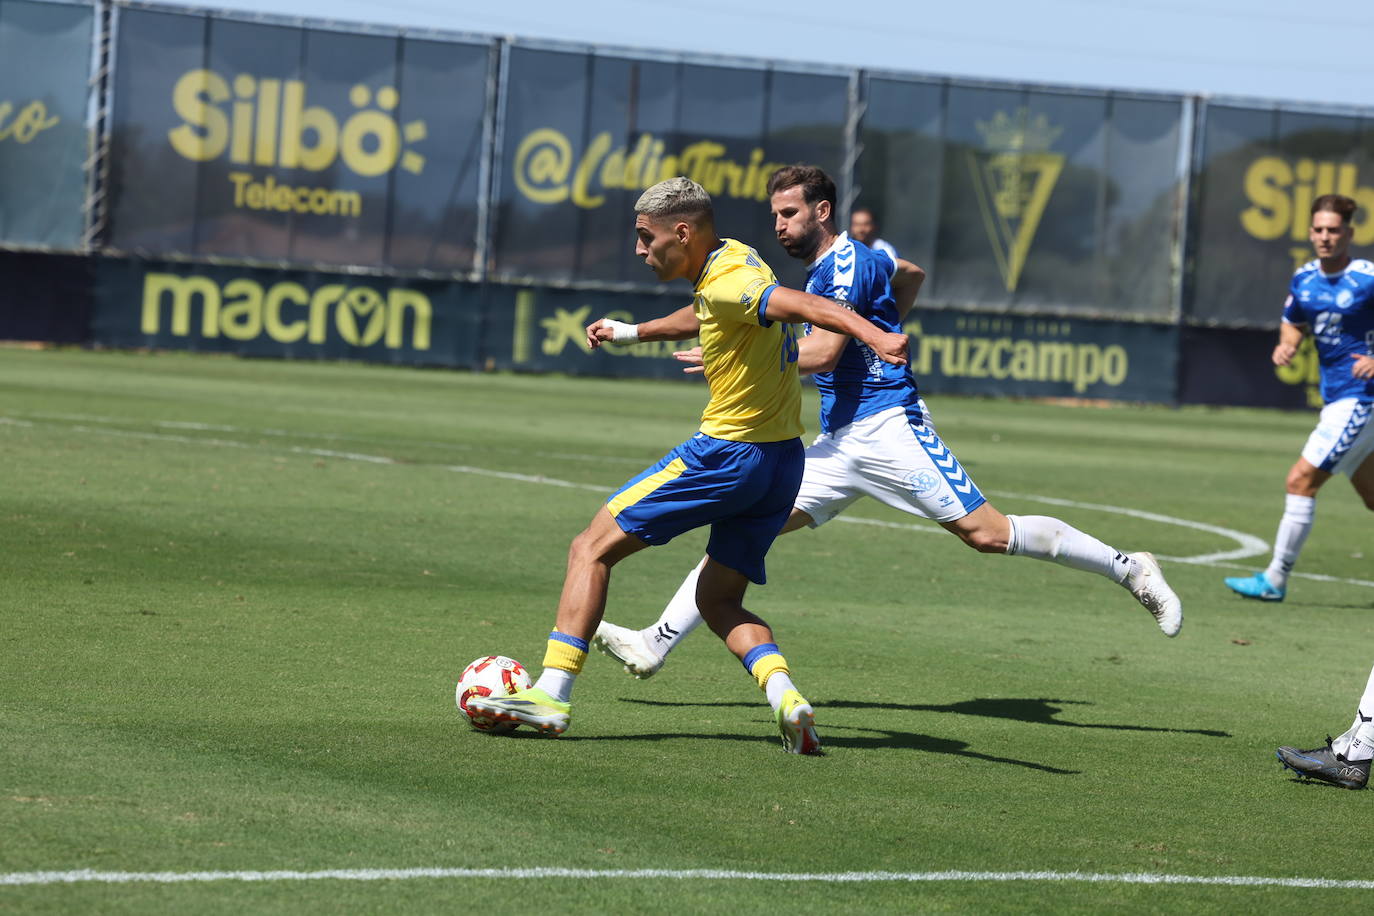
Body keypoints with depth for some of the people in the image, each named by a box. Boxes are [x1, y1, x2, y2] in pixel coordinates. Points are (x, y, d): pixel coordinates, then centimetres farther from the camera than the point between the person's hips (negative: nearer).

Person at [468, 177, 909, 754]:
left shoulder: (728, 283, -17)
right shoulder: (733, 261, 13)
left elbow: (802, 305, -33)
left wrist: (874, 336, -48)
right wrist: (630, 333, 47)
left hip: (727, 453, -10)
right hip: (782, 462, 10)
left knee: (592, 550, -1)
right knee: (718, 602, 16)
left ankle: (551, 694, -6)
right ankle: (785, 696, -9)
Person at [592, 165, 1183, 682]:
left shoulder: (846, 263, -10)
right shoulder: (829, 265, 18)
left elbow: (822, 352, -22)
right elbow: (911, 274, 36)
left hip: (887, 425, -9)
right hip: (839, 443, 9)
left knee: (986, 533, -12)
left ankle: (1128, 569, 0)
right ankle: (655, 645, -6)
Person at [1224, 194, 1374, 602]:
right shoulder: (1303, 279, 5)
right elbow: (1293, 323, 23)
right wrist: (1286, 345, 1)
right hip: (1336, 399, 8)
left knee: (1301, 480, -10)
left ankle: (1275, 580, -3)